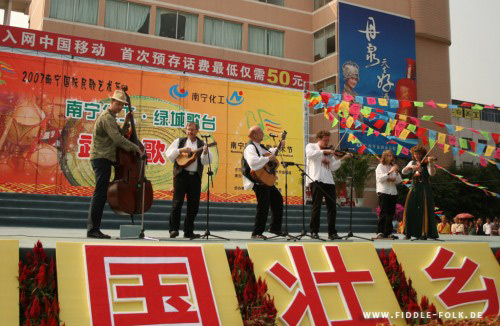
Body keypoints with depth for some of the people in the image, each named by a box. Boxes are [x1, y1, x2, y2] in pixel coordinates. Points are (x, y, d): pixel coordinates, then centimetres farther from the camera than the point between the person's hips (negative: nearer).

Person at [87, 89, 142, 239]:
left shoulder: (110, 117, 22)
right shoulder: (107, 117, -11)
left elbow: (120, 134, 20)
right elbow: (118, 139, -22)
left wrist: (126, 122, 9)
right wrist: (136, 148, -17)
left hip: (103, 158, 10)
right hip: (102, 158, -10)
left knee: (101, 194, 9)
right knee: (100, 193, -11)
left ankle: (93, 228, 12)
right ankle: (93, 229, -10)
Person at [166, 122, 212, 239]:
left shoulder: (202, 144, 11)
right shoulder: (179, 141, 11)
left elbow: (205, 162, 3)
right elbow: (169, 154, 3)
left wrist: (205, 153, -16)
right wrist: (181, 150, -10)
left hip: (196, 176, 2)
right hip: (181, 175, -2)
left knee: (194, 205, 3)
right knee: (177, 202, -6)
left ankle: (188, 231, 12)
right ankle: (173, 229, 1)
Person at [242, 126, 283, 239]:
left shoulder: (259, 146, 15)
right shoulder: (250, 148, -16)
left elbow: (269, 152, 36)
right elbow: (253, 162, -34)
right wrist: (268, 158, -25)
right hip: (258, 181, -11)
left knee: (278, 199, 16)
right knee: (263, 206, -10)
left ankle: (275, 228, 25)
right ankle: (256, 233, 0)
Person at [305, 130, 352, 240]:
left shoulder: (329, 152, 21)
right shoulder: (311, 146, 10)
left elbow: (333, 167, 9)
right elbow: (310, 154, -15)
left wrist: (343, 158, -2)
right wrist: (324, 151, -18)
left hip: (329, 181, 5)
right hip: (316, 180, -5)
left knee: (332, 207, 3)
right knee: (316, 206, -7)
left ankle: (332, 232, 10)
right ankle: (314, 232, 1)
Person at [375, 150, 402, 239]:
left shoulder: (393, 167, 19)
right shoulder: (380, 166, 5)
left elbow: (399, 181, 12)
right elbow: (380, 178, -10)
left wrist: (397, 173, -5)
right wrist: (390, 172, -19)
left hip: (393, 192, 5)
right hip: (383, 192, -5)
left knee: (391, 213, 1)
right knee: (383, 213, -9)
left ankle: (388, 232, 5)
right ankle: (380, 232, -8)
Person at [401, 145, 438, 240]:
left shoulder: (426, 163, 1)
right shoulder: (412, 163, 14)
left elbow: (432, 173, -15)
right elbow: (404, 172, 0)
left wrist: (431, 163, -30)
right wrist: (410, 167, -18)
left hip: (424, 189, -4)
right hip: (414, 189, 4)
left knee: (424, 211, -7)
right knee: (410, 210, 2)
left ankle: (424, 233, -4)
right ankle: (409, 233, 10)